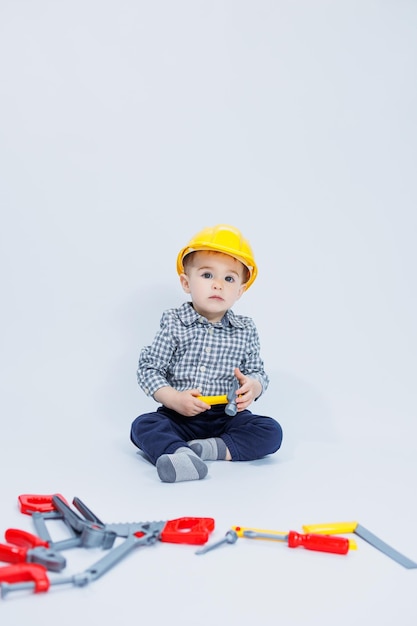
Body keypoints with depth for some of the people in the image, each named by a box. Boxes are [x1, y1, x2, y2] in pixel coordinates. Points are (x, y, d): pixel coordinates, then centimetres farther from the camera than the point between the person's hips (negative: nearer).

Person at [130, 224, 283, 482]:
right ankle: (181, 455, -51)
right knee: (142, 425, -27)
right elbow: (149, 369, -4)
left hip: (228, 416, 2)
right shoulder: (174, 324, -3)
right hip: (179, 414, -1)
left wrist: (253, 386, -16)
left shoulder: (245, 330, 3)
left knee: (271, 432, -20)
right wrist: (174, 399, -19)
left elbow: (258, 371, 8)